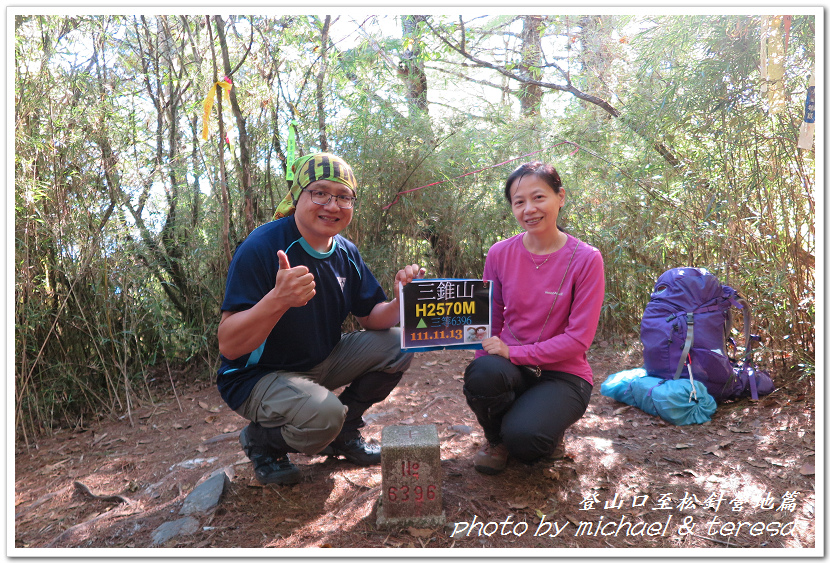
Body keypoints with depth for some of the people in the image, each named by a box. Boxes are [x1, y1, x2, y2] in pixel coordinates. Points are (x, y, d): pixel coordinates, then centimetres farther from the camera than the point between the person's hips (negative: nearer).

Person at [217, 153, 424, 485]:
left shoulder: (346, 253, -1)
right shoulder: (260, 247, -24)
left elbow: (371, 318, 3)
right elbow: (228, 345, -28)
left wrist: (401, 302, -20)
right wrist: (277, 300, -46)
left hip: (320, 364, 7)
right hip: (258, 375, -7)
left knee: (396, 346, -6)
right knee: (322, 413, -34)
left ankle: (343, 433, 13)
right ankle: (260, 440, 2)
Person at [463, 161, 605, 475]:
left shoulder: (586, 259, -10)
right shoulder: (500, 254, -1)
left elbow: (578, 338, -12)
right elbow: (490, 322, 6)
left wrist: (512, 352, -19)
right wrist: (488, 355, -12)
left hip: (562, 375, -2)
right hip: (511, 368, 3)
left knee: (523, 437, -30)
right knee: (482, 373, -33)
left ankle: (549, 431, 11)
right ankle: (496, 440, 2)